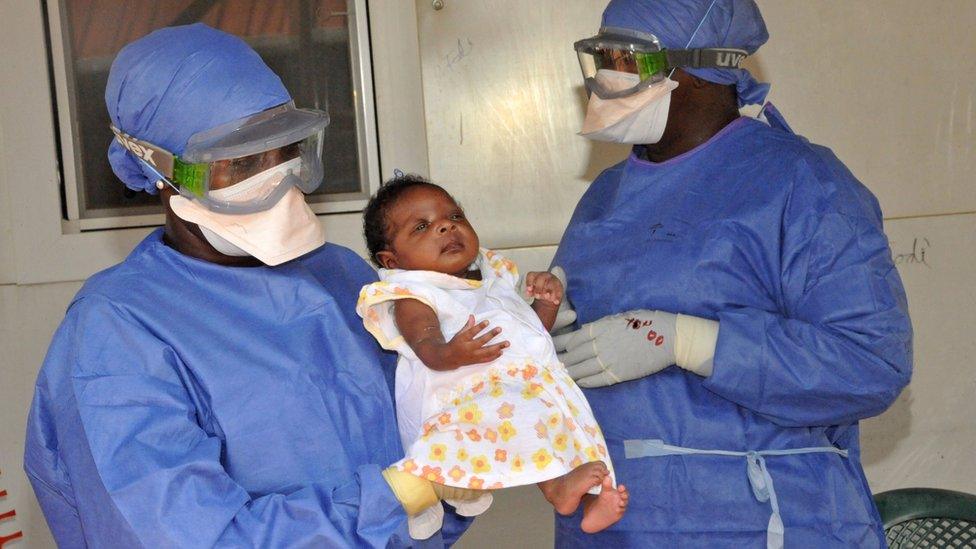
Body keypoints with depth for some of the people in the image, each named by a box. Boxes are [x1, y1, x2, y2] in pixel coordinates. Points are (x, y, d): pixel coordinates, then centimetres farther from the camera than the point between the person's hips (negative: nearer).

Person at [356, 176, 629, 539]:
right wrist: (452, 354, -38)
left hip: (534, 383, 8)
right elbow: (427, 347, -14)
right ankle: (554, 482, -39)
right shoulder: (412, 297, 5)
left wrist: (548, 302, 14)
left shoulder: (494, 277, 28)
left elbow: (535, 332, 35)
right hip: (471, 393, -7)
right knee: (514, 406, -34)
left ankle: (590, 497, -21)